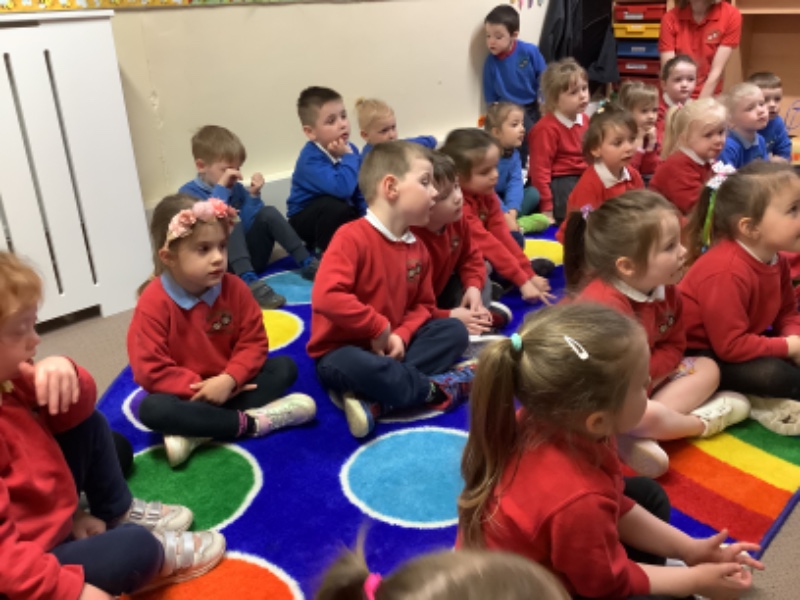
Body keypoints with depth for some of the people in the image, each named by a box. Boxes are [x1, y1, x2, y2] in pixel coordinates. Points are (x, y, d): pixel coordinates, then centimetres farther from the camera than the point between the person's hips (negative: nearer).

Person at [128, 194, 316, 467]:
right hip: (187, 395, -4)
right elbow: (150, 370, -20)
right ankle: (250, 422, -27)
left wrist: (229, 379, -23)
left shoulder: (233, 288, -8)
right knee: (152, 409, -33)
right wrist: (199, 388, -24)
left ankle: (196, 433, -27)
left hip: (228, 386, 4)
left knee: (284, 367, -13)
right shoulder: (153, 304, -18)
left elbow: (253, 341, -7)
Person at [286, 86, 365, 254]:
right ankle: (324, 252, -12)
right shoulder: (311, 159, -30)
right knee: (334, 206, -36)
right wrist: (348, 157, -33)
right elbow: (342, 189, -45)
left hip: (340, 215, 6)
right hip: (306, 219, -6)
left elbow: (360, 192, -2)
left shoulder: (350, 150, -7)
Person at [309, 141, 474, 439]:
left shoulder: (418, 248, 4)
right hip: (341, 349, -8)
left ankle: (374, 401, -23)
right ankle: (438, 388, -18)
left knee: (455, 330, -6)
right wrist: (379, 328, -25)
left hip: (390, 344, 8)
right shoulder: (352, 237, -21)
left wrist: (401, 335, -10)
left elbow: (423, 305, 11)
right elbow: (326, 297, -33)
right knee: (353, 367, -41)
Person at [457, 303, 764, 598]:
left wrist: (689, 549, 3)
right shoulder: (577, 500, -39)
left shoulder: (545, 423, -16)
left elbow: (616, 506, 2)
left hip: (539, 563, 8)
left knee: (648, 495, 15)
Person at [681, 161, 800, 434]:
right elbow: (731, 347, -31)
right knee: (772, 374, -28)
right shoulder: (727, 272, -32)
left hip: (736, 343, 10)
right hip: (697, 354, -10)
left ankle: (763, 400, -4)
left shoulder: (776, 258, -3)